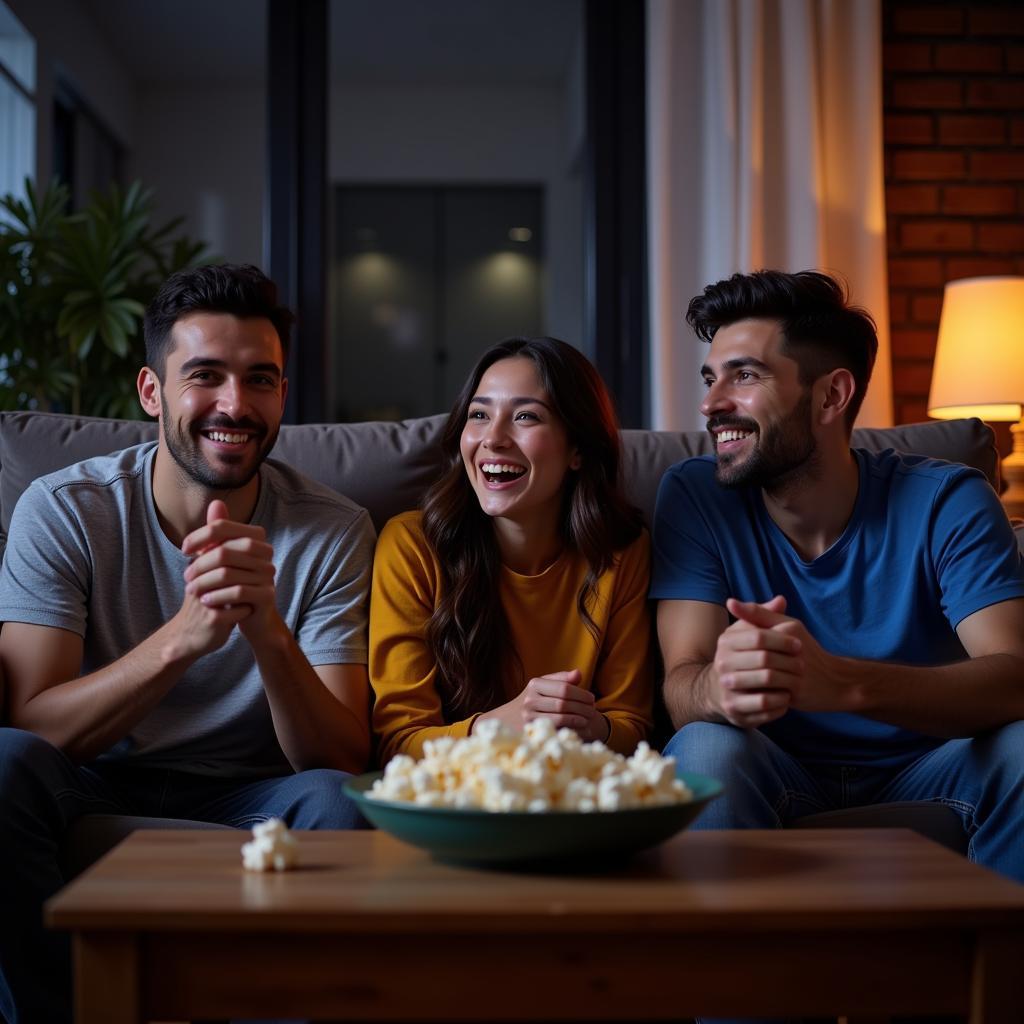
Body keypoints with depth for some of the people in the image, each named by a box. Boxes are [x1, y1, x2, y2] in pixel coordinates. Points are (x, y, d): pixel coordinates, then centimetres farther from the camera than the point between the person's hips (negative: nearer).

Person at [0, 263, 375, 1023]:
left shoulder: (334, 532, -7)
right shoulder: (64, 511, -8)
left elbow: (342, 757, -14)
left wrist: (268, 631, -34)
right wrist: (184, 635, -34)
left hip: (250, 805, 0)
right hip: (95, 795, 0)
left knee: (336, 802, -30)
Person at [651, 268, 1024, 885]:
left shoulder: (946, 503, -12)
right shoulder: (694, 496, -9)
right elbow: (680, 682, -16)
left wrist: (839, 681, -46)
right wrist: (720, 688, -44)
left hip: (920, 765, 1)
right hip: (779, 774, 0)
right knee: (704, 750, -32)